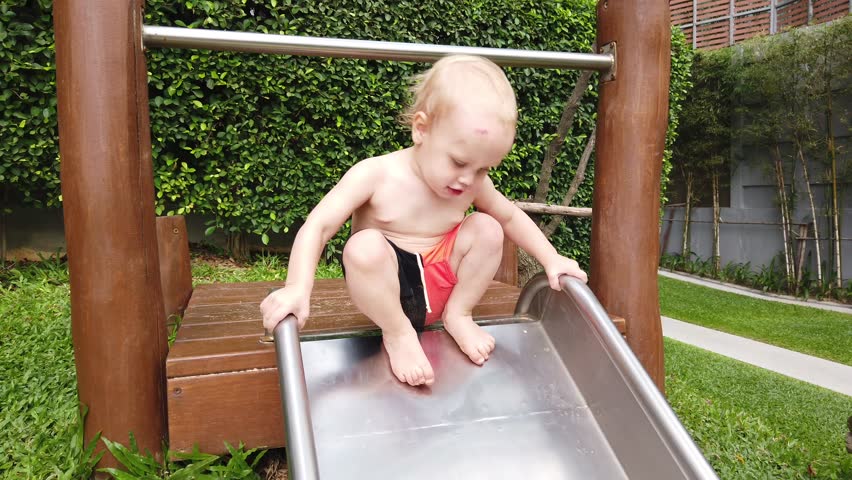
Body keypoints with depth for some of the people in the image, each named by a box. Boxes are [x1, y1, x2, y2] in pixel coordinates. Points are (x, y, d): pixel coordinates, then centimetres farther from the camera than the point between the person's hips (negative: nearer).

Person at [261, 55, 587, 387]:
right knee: (365, 246, -34)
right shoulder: (376, 176, -19)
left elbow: (510, 216, 13)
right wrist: (298, 287, -34)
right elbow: (317, 227, -20)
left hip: (441, 283, 4)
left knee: (486, 229, -15)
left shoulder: (474, 184, -5)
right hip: (385, 289, -4)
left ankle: (458, 315, 3)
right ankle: (398, 333, -12)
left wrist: (550, 259, 2)